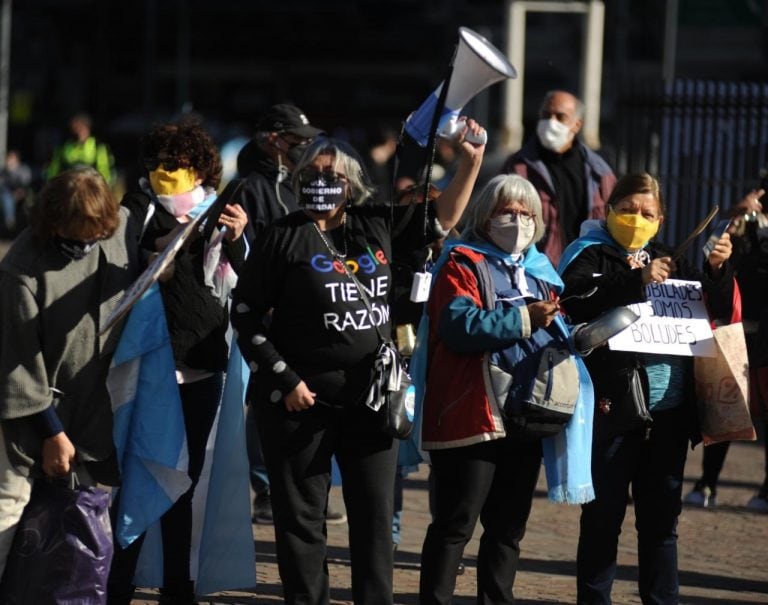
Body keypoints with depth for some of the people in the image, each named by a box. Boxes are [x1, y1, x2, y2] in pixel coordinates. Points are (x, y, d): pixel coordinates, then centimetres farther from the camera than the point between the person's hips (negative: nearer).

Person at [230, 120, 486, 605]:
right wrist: (282, 378, -9)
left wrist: (472, 163, 3)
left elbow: (442, 219, 16)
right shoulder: (285, 237, -4)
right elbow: (246, 312, -3)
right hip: (302, 397, -3)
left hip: (371, 396, 3)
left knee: (375, 512, 7)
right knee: (302, 515, 4)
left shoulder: (378, 227, 6)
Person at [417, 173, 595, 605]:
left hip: (526, 419, 7)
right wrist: (524, 320, -24)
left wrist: (572, 338, 6)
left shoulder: (540, 270, 19)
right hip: (473, 418, -7)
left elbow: (557, 333, 26)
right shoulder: (463, 264, -3)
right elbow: (459, 325, -20)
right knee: (456, 524, -6)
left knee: (509, 525, 14)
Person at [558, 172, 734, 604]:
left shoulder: (671, 262, 17)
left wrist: (717, 270, 0)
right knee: (604, 512, 0)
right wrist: (638, 280, -23)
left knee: (662, 515, 11)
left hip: (668, 406, 5)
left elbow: (717, 310, 17)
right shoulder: (591, 256, 1)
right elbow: (577, 299, -18)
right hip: (614, 403, -5)